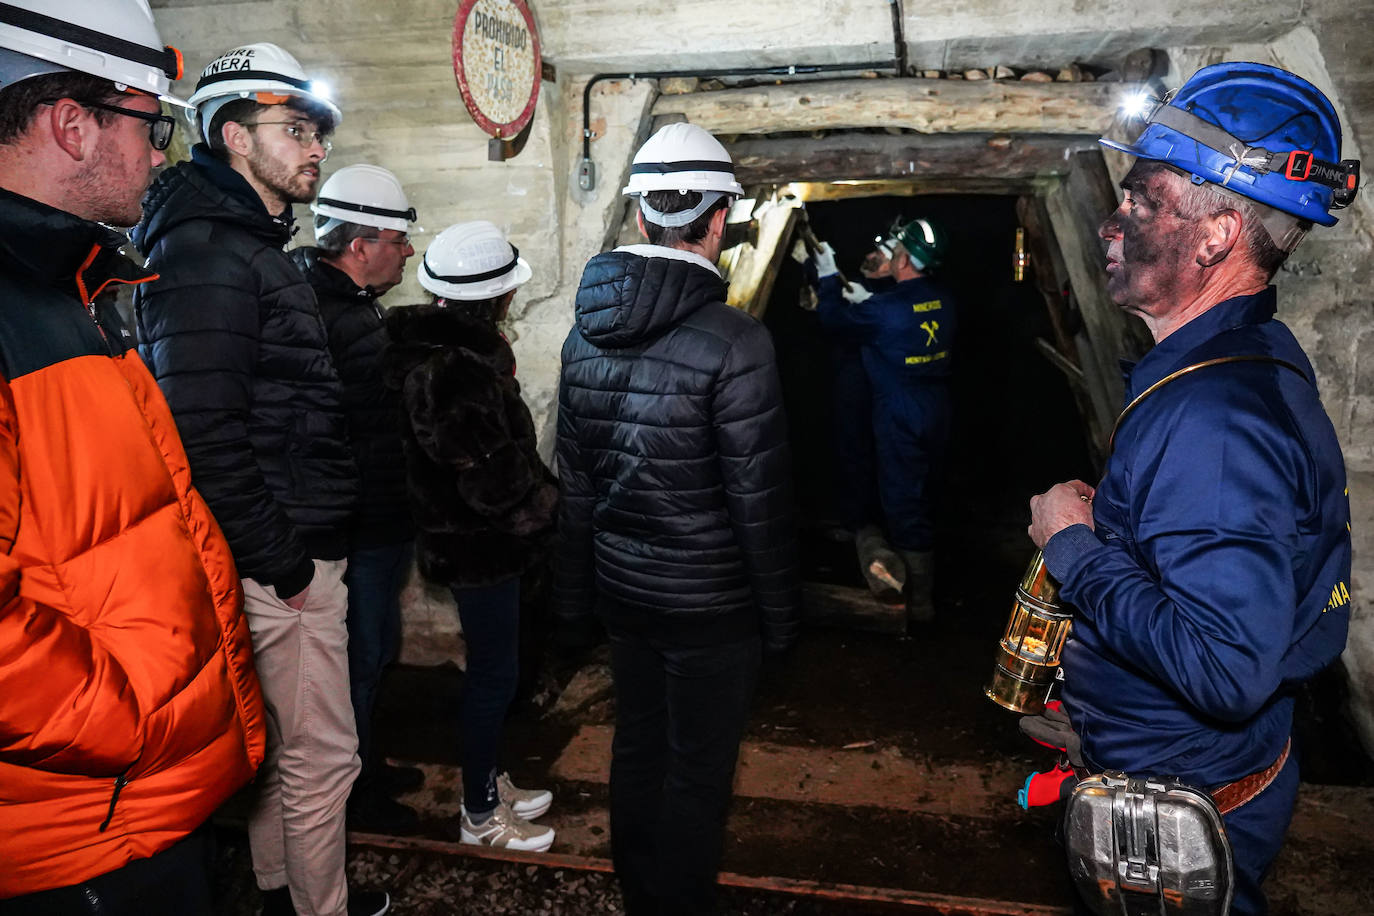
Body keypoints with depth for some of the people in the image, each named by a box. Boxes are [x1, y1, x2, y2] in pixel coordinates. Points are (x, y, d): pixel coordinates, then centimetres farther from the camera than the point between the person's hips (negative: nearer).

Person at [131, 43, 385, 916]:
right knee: (322, 758, 3)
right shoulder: (210, 253, -17)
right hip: (287, 560, -10)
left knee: (279, 747, 22)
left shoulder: (253, 245, 16)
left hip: (289, 549, 10)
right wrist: (282, 562, -20)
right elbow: (205, 431, -25)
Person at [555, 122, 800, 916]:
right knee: (698, 769, 10)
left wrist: (576, 592, 15)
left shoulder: (587, 333, 0)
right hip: (710, 602, -6)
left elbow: (576, 480, 6)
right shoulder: (734, 343, -20)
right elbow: (760, 498, -17)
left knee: (638, 747, 21)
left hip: (623, 586, 7)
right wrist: (780, 615, -5)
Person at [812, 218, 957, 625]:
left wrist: (828, 276, 7)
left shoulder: (886, 310, -22)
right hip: (937, 414, 7)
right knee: (924, 499, 20)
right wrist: (867, 301, 18)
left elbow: (834, 318, -7)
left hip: (901, 419, -7)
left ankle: (918, 603, 8)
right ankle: (921, 583, 38)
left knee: (903, 505, 1)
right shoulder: (944, 301, -1)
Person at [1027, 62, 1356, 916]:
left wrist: (1073, 543, -28)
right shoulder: (1257, 355, 2)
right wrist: (1100, 521, 7)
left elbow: (1226, 670, -38)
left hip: (1186, 805, -9)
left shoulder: (1214, 419, -32)